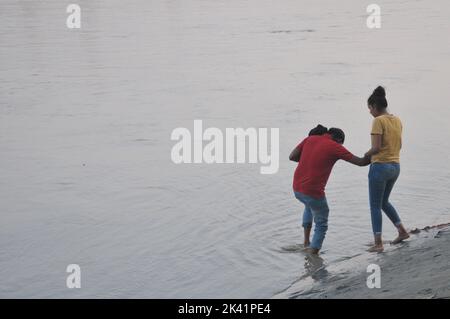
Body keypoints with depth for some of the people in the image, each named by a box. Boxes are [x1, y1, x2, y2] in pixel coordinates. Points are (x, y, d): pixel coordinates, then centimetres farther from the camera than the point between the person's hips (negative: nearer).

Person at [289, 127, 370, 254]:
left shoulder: (310, 139, 7)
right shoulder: (335, 147, -7)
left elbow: (292, 157, 7)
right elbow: (360, 162, -4)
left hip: (297, 188, 6)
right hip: (314, 192, -6)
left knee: (310, 205, 40)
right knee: (321, 225, 14)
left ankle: (306, 240, 34)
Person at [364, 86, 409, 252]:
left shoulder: (378, 121, -14)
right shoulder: (397, 120, 9)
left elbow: (376, 147, -19)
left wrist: (367, 154, -1)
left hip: (380, 166, -8)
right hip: (395, 166, 8)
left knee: (375, 206, 2)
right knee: (384, 202, 25)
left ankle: (378, 243, 0)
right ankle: (402, 231, 22)